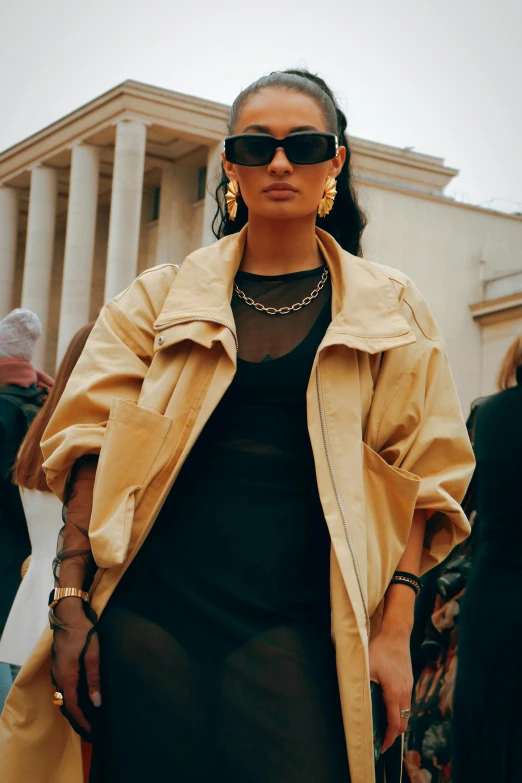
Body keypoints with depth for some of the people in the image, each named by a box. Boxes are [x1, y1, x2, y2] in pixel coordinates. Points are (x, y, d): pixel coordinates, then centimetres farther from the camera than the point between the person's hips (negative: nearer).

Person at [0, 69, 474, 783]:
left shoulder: (389, 311, 10)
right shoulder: (161, 297, 12)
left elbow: (420, 476, 5)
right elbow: (92, 448, 7)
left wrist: (395, 629, -5)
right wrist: (72, 603, -3)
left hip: (294, 625, 0)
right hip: (152, 610, 1)